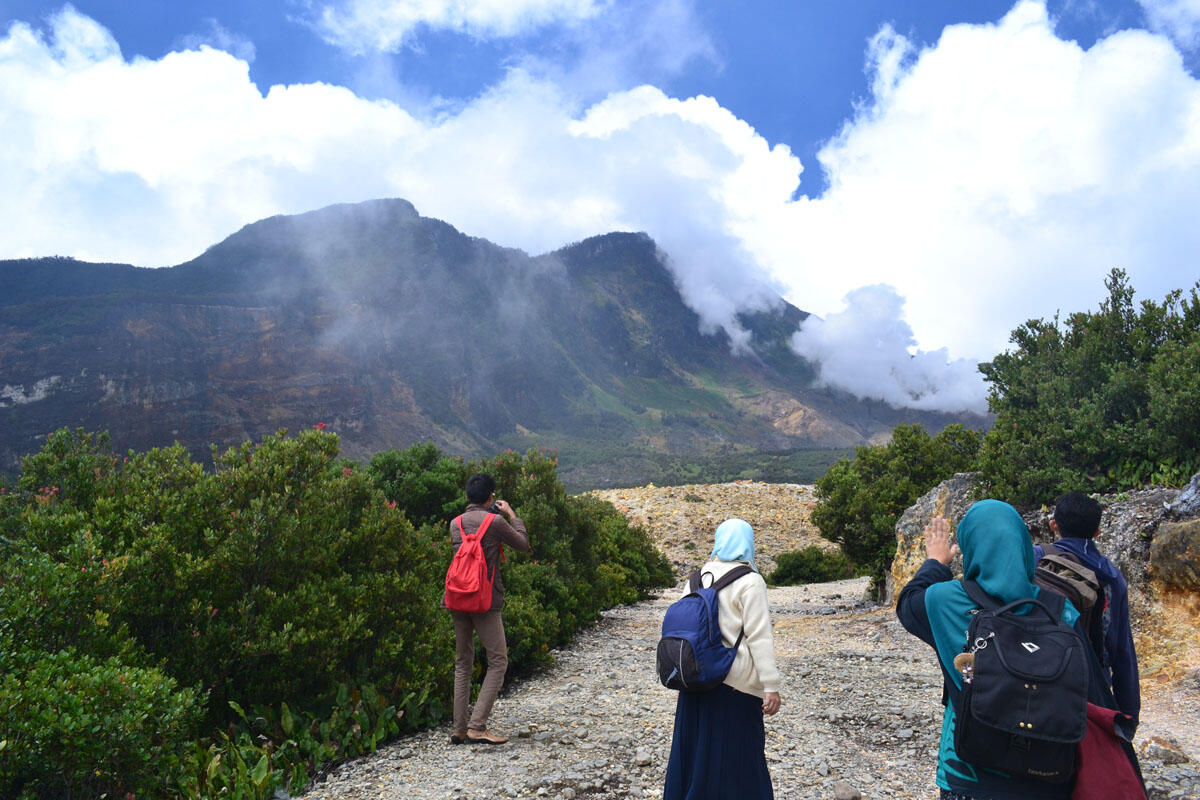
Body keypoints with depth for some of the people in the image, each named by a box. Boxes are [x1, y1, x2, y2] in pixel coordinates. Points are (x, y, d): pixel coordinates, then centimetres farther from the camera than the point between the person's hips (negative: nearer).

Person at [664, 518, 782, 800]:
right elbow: (759, 637, -15)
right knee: (736, 755, 5)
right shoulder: (749, 581, -11)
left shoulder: (698, 578, 6)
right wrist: (771, 686, -12)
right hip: (734, 682, -5)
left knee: (694, 748, 16)